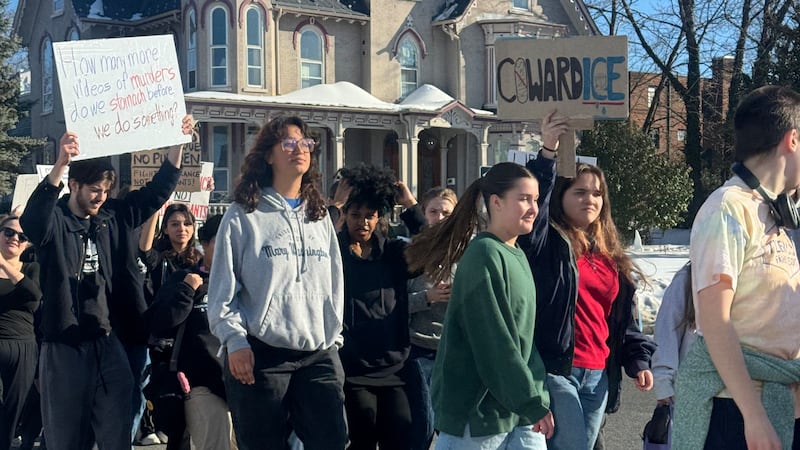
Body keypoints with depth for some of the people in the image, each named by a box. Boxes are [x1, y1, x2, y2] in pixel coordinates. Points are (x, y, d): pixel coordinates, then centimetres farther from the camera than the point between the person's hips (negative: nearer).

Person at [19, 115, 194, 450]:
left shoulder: (115, 217, 8)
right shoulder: (54, 221, -6)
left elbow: (158, 189, 7)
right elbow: (31, 218, -28)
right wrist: (60, 164, -43)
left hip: (110, 342, 4)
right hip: (64, 345, -3)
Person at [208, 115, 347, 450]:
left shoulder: (319, 215, 16)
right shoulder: (243, 216, -1)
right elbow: (222, 288, -3)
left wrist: (334, 338, 12)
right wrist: (235, 342, -11)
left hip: (319, 354, 4)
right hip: (260, 354, -4)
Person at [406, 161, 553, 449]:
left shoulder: (518, 256, 12)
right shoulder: (484, 256, -15)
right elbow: (495, 344, -20)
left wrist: (538, 397, 10)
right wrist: (533, 403, -17)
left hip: (520, 414, 8)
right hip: (476, 412, -8)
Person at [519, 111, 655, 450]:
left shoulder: (612, 256, 17)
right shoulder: (547, 243, -3)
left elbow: (624, 318, 20)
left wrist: (638, 360, 12)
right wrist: (548, 152, -30)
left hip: (599, 376, 7)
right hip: (556, 371, -7)